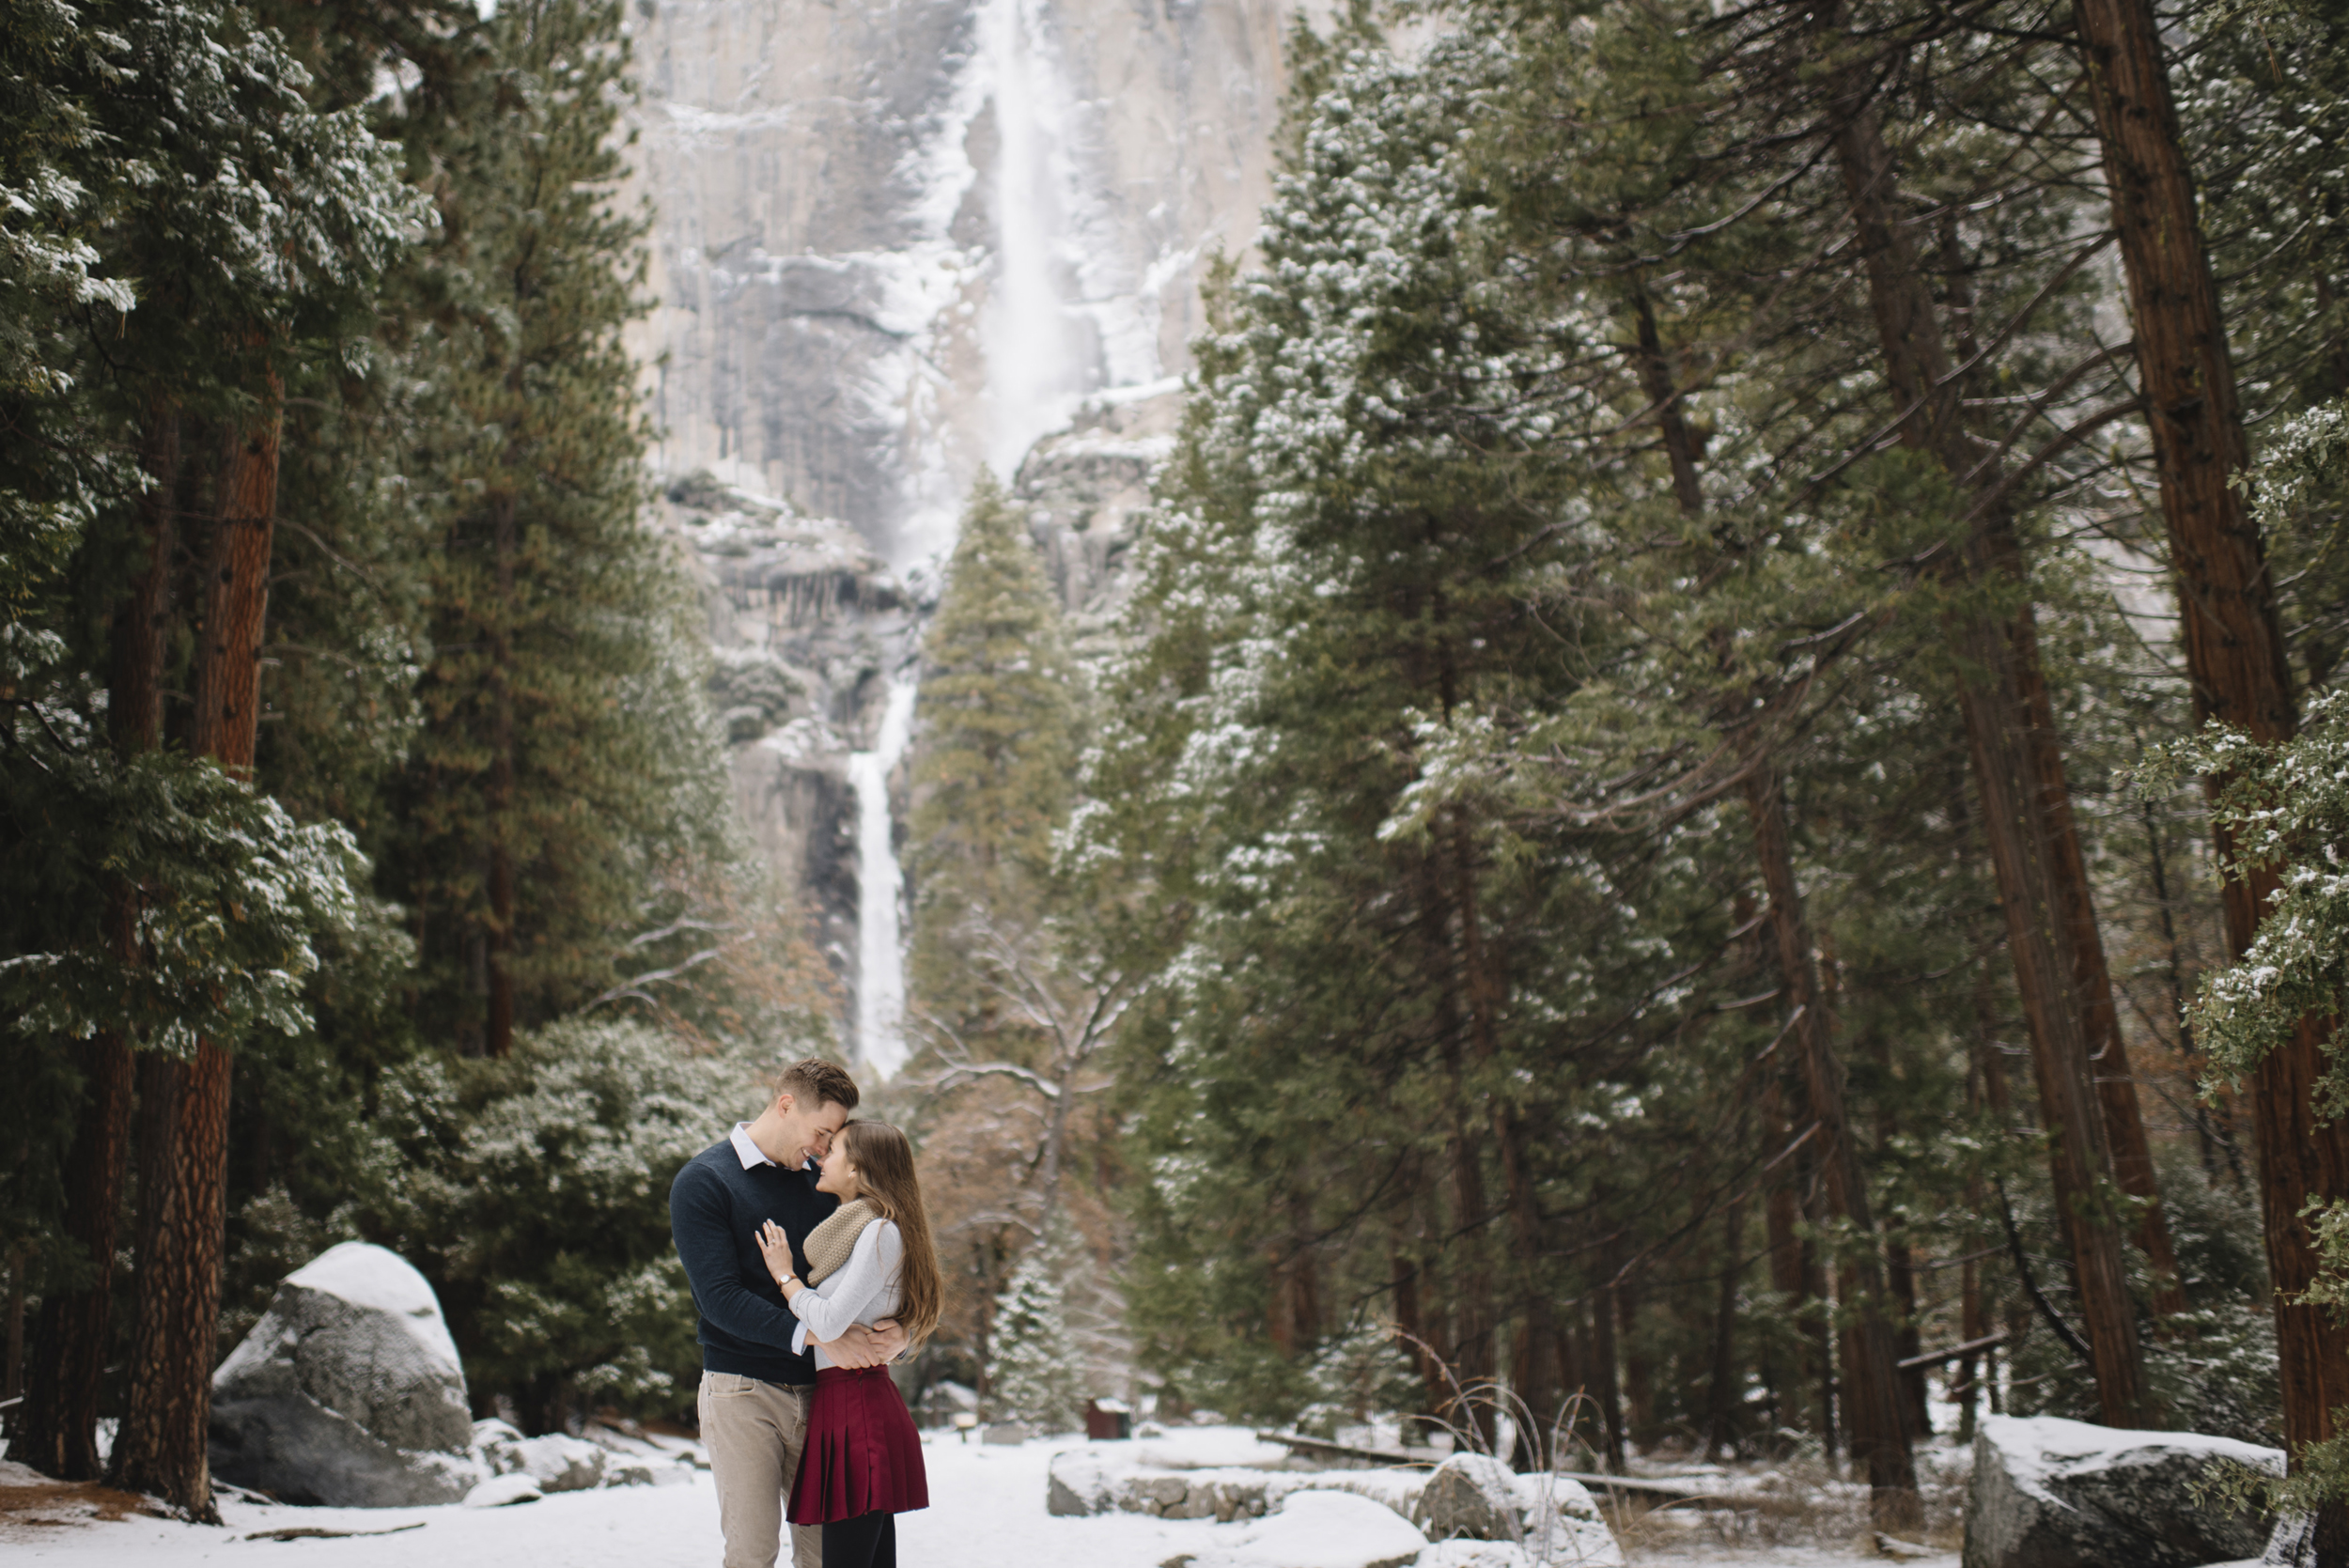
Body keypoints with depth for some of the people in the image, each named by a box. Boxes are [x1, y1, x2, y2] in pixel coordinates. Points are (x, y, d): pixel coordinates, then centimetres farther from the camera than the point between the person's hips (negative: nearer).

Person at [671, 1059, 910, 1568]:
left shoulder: (820, 1183, 12)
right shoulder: (703, 1182, -4)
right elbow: (720, 1297, -14)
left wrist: (894, 1331, -6)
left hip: (817, 1392, 5)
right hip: (743, 1390, -5)